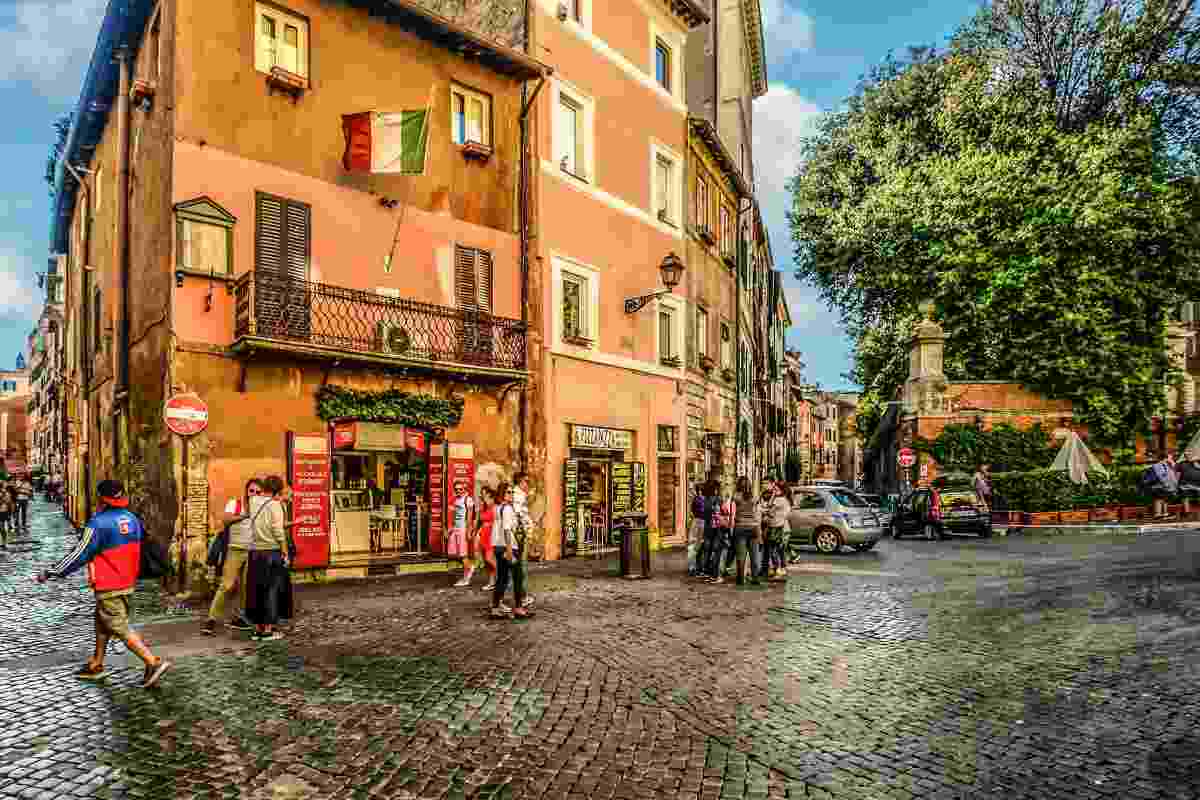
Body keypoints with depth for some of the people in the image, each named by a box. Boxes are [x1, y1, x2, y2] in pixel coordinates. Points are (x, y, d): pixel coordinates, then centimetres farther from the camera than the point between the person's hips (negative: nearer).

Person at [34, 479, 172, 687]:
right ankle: (95, 666, 35)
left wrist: (50, 573, -4)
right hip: (127, 583, 8)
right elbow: (137, 549, 13)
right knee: (102, 623, 24)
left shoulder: (99, 523, -18)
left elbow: (80, 554, -14)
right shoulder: (132, 519, 3)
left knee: (120, 628, -3)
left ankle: (154, 663, -10)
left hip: (108, 587, -8)